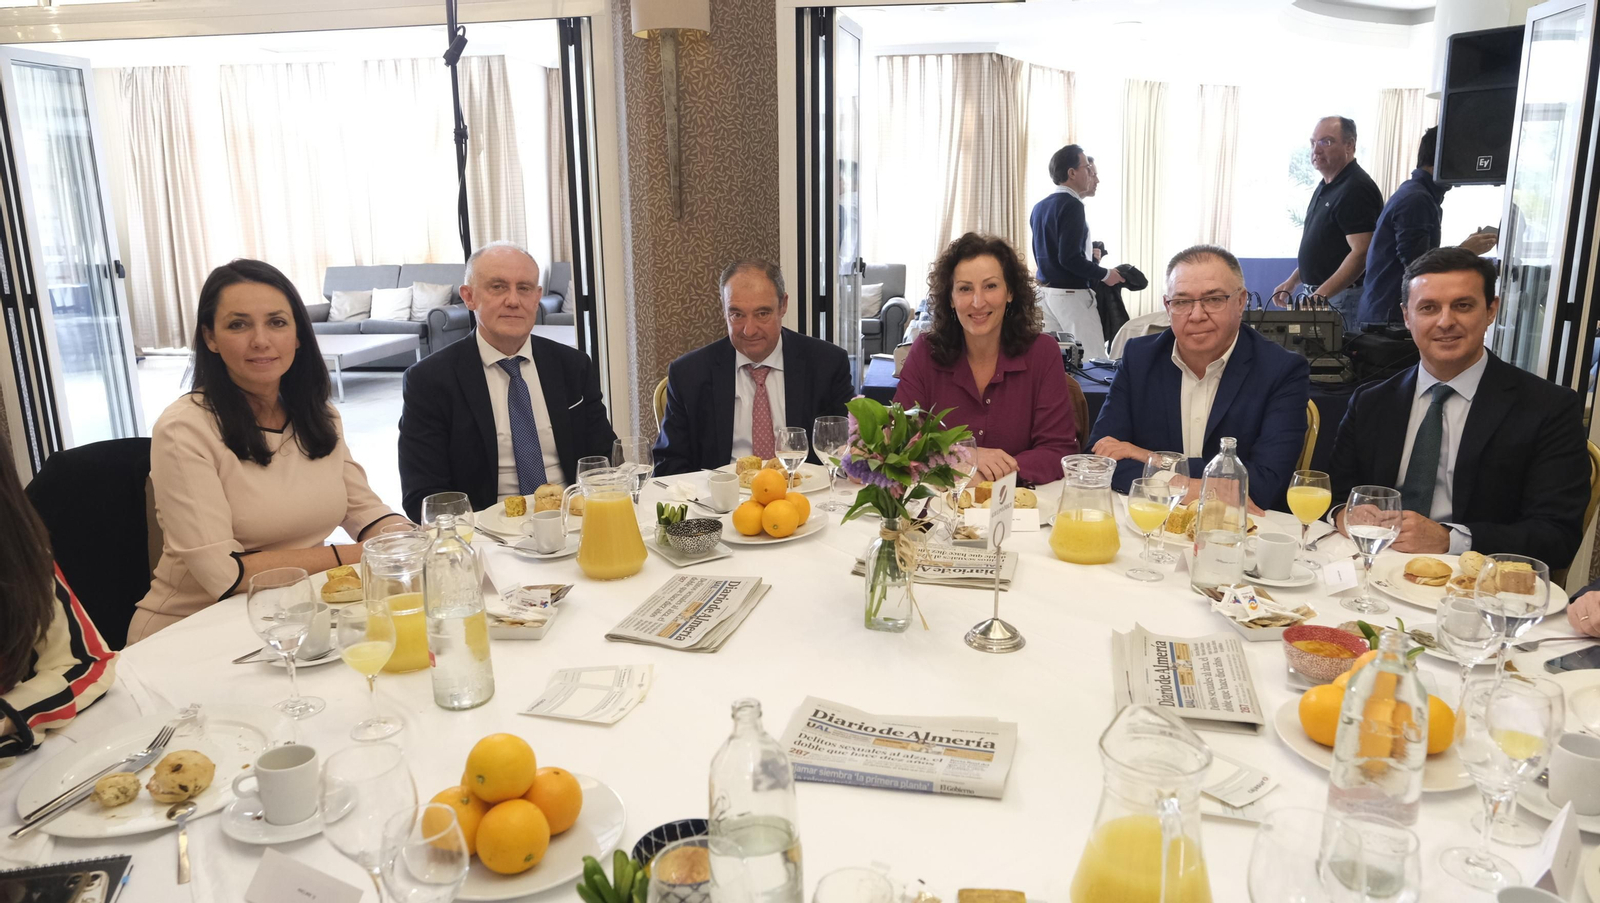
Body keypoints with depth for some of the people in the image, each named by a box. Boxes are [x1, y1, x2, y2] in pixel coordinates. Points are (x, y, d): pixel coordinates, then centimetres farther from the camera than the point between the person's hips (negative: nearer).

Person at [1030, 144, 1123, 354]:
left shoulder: (1040, 207, 11)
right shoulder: (1071, 205, -15)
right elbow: (1069, 258, -22)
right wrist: (1104, 274, -9)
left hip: (1046, 291, 9)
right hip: (1070, 294, -9)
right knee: (1094, 362, -3)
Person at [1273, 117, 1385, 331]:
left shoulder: (1357, 189, -15)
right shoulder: (1325, 186, 14)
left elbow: (1361, 253, -21)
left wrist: (1321, 295, -26)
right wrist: (1293, 281, 16)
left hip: (1342, 298, -9)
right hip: (1315, 294, 9)